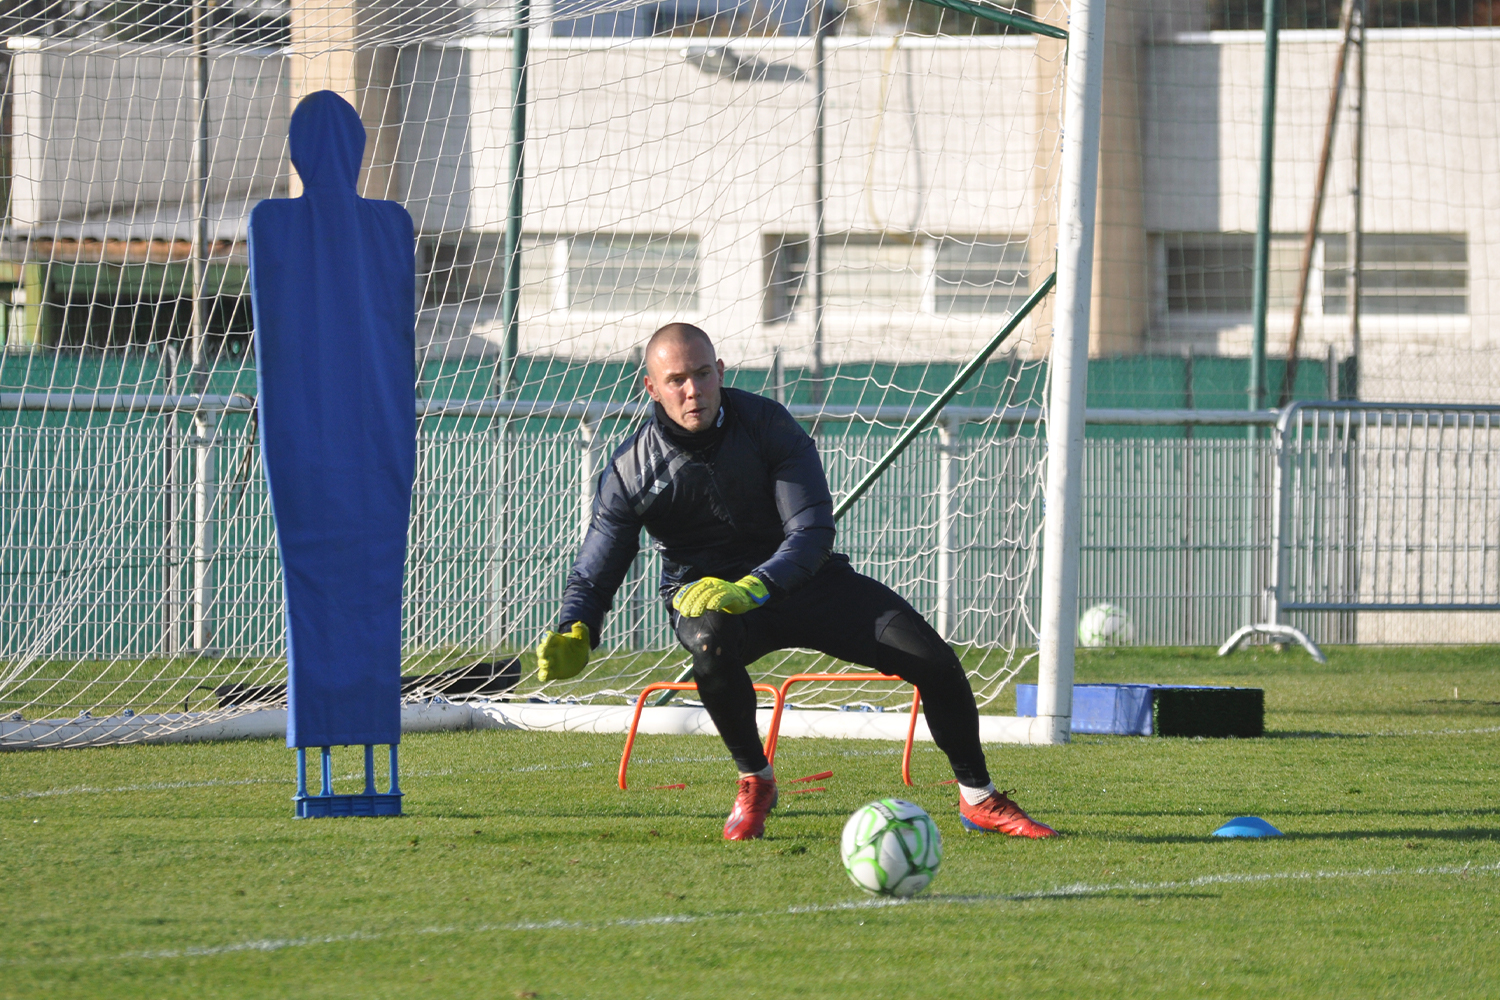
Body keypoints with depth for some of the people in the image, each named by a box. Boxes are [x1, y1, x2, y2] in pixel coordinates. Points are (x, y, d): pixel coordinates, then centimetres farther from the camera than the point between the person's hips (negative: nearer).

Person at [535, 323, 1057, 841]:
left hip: (798, 578, 1)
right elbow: (592, 578, -8)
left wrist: (754, 587, -36)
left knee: (932, 659, -14)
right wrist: (573, 636, -31)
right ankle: (754, 781, -15)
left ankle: (979, 800, 8)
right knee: (713, 642, -40)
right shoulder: (631, 470, -11)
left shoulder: (768, 423, -13)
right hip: (706, 590, -1)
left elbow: (813, 531, -18)